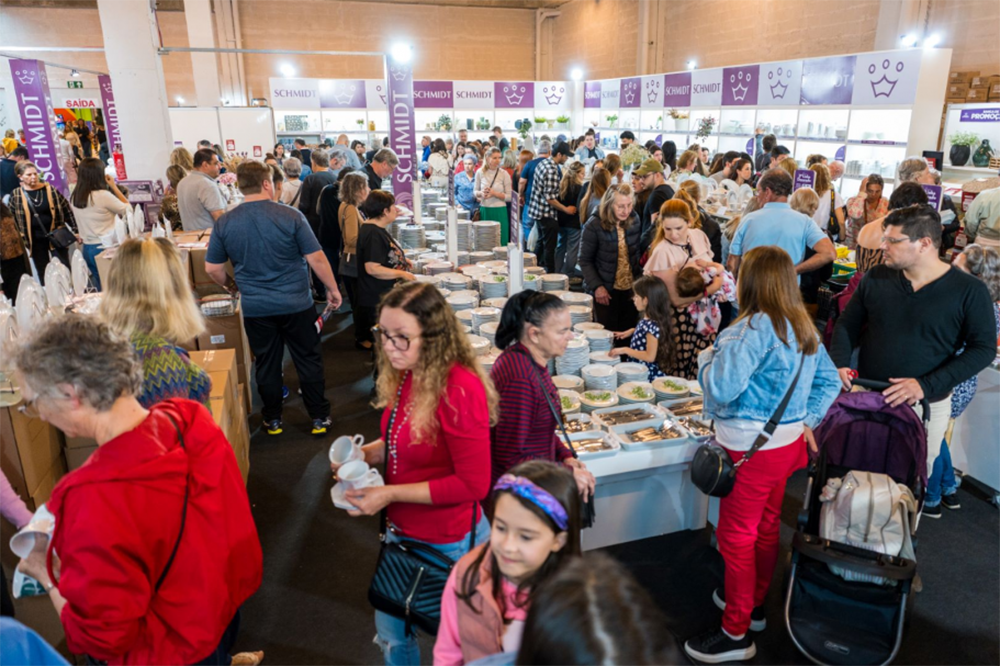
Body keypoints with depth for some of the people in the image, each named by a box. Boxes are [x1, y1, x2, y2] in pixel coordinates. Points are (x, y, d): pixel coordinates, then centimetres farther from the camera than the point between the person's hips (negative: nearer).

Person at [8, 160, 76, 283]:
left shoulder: (50, 189, -3)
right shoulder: (16, 195, -3)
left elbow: (67, 209, 1)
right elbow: (11, 219, 2)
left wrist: (75, 230, -3)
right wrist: (21, 239, -2)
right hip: (35, 240, 1)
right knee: (43, 274, 10)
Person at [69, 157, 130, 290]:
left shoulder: (75, 197, 5)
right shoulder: (103, 195, -17)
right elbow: (128, 209, -7)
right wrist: (114, 187, -1)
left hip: (87, 249, 7)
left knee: (101, 291, 14)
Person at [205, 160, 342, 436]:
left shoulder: (224, 223, -2)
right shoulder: (290, 216, -11)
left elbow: (212, 268, 3)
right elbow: (316, 259, -11)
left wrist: (231, 285, 22)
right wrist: (333, 289, 2)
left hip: (255, 309, 3)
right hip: (296, 304, -2)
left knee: (267, 364, 15)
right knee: (308, 361, 10)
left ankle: (272, 420, 27)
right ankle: (319, 418, 18)